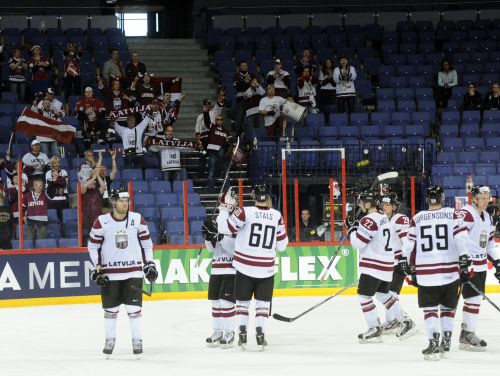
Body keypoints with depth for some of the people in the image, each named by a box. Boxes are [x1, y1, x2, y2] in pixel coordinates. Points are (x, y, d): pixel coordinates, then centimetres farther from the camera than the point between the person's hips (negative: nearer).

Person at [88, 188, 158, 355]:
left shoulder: (138, 219, -2)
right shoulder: (101, 222, -7)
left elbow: (146, 243, 8)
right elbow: (92, 246, 1)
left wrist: (149, 264, 5)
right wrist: (97, 267, -6)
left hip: (133, 271, 0)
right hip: (109, 272, 0)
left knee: (134, 307, -2)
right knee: (111, 309, 6)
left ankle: (137, 340, 8)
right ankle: (109, 340, 20)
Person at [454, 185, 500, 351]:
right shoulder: (466, 214, -15)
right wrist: (464, 257, -36)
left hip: (481, 265, 9)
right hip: (467, 264, -9)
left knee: (474, 299, 13)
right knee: (474, 298, -11)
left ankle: (466, 334, 20)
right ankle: (469, 333, -4)